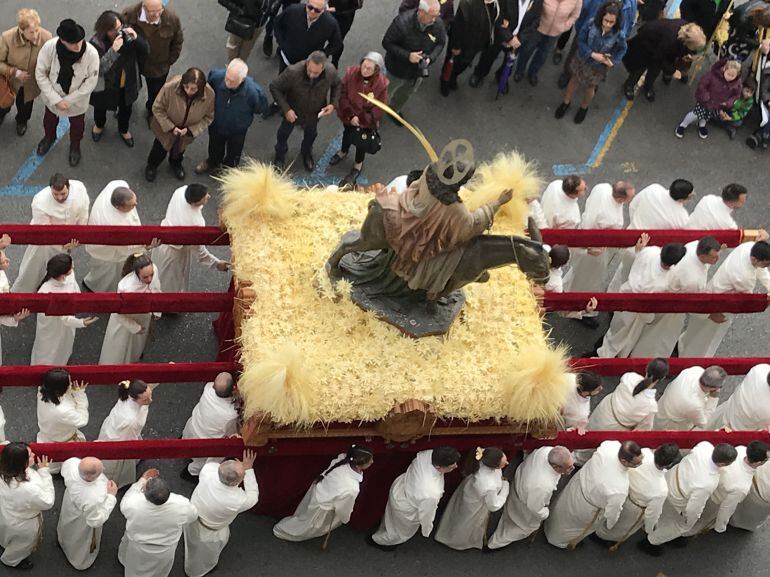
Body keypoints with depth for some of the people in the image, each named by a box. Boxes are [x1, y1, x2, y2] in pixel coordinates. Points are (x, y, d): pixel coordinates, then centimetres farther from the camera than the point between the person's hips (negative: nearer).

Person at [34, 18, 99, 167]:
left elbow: (91, 82, -20)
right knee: (50, 118, 31)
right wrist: (55, 99, -22)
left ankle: (75, 146, 59)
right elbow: (40, 74, -19)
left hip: (78, 100, -1)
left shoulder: (91, 53, -34)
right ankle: (49, 137, 65)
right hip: (52, 96, 1)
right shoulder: (49, 47, -32)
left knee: (77, 124, 27)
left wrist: (69, 100, -19)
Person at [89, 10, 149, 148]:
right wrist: (113, 50, -47)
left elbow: (146, 50, -15)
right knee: (101, 108, 29)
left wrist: (136, 38, -36)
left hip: (127, 84, 3)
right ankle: (99, 125, 64)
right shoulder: (96, 43, -32)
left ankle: (123, 130, 61)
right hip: (105, 86, -3)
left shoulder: (127, 34, -21)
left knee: (126, 108, 29)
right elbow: (98, 68, -38)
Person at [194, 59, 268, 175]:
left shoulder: (253, 91, -41)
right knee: (215, 148, 33)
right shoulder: (217, 76, -37)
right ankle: (213, 163, 66)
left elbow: (261, 108, -16)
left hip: (237, 130, -1)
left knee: (233, 154, 29)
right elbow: (208, 89, -9)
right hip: (216, 124, 2)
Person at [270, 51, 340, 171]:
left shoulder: (331, 72, -33)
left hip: (315, 111, 2)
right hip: (293, 110, -2)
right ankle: (280, 156, 57)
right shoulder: (293, 72, -42)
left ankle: (307, 153, 64)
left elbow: (336, 85, -7)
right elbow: (274, 87, -27)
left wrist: (333, 103, -19)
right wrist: (286, 109, -30)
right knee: (284, 133, 24)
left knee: (311, 133, 30)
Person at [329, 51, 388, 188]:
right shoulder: (351, 73, -25)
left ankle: (358, 164, 41)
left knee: (361, 140, 13)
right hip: (349, 115, 2)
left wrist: (361, 119, -22)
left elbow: (379, 108, -20)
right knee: (348, 133, 28)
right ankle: (343, 151, 60)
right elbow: (343, 95, -15)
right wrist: (350, 115, -23)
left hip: (366, 119, -2)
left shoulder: (381, 83, -29)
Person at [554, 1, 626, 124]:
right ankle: (566, 102, 55)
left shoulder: (618, 35, -31)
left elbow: (621, 49, -11)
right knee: (574, 81, 26)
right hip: (582, 60, 1)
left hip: (598, 67, -1)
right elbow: (580, 40, -18)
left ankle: (584, 108, 56)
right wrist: (593, 54, -29)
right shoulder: (591, 26, -30)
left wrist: (613, 61, -29)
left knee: (589, 88, 24)